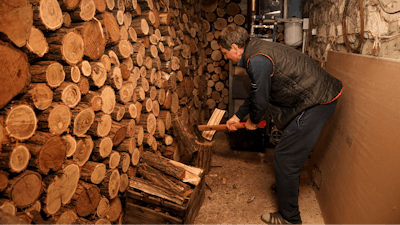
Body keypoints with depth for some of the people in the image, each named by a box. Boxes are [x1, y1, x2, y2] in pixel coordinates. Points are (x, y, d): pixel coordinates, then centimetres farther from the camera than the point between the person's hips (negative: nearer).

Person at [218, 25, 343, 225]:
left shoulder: (257, 62, -23)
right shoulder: (256, 49, 12)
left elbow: (260, 99, -15)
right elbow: (256, 93, 22)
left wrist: (253, 121, 6)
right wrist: (238, 116, 27)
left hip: (315, 103, -11)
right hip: (317, 96, 11)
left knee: (284, 158, -5)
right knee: (291, 150, 27)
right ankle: (288, 187, 50)